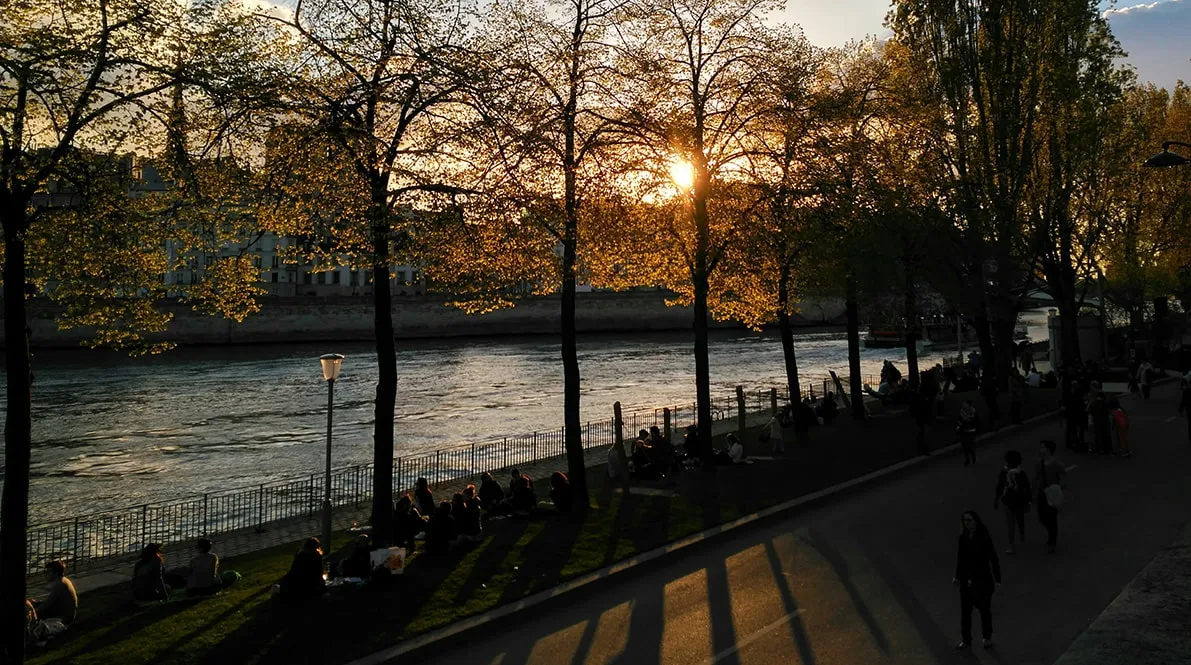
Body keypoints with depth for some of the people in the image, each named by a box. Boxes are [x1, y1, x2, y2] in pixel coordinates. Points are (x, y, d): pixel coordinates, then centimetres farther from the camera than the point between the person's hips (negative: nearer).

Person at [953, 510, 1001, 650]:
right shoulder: (963, 538, -1)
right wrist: (957, 576, 16)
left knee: (984, 609, 13)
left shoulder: (984, 538, -16)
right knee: (965, 610, 7)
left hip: (983, 580, -4)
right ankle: (966, 640, 19)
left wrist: (997, 579, -11)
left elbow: (993, 559, -11)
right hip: (966, 580, 4)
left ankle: (987, 638, 32)